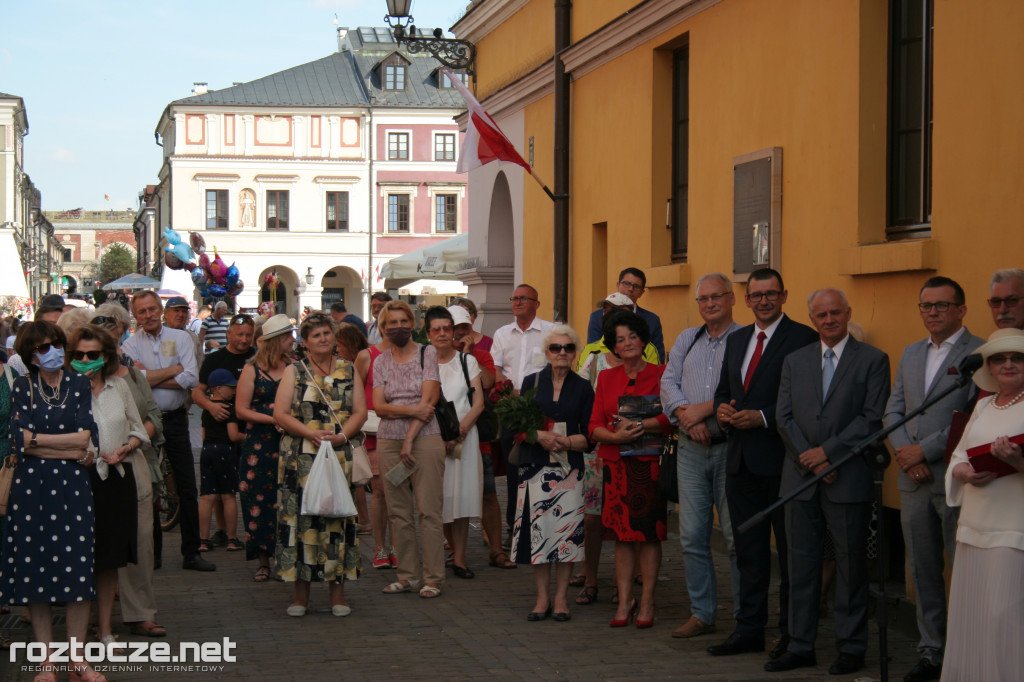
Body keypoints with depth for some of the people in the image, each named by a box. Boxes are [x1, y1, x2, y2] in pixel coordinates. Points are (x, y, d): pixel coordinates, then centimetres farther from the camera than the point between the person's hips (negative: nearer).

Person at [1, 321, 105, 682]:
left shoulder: (79, 384, 7)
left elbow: (86, 437, -4)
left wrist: (36, 439, -7)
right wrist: (70, 448, -10)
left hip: (72, 488, 0)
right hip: (31, 487, 0)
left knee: (78, 568, -3)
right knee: (35, 569, 1)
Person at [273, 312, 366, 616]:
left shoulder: (349, 371, 12)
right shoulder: (293, 372, 8)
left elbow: (360, 411, 4)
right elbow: (280, 413, -1)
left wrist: (340, 436, -13)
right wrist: (310, 434, -15)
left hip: (341, 457, 1)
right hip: (301, 459, -1)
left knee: (338, 519, 0)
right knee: (301, 519, -3)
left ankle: (337, 591, 6)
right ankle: (301, 594, 4)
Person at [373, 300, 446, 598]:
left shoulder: (427, 353, 2)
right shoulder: (380, 361, 11)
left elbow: (428, 400, -6)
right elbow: (379, 406, 1)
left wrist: (410, 439, -11)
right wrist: (411, 410, -15)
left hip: (424, 438, -4)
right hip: (388, 440, 4)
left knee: (429, 510, -6)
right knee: (399, 512, 5)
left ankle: (433, 579, -2)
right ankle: (406, 576, 13)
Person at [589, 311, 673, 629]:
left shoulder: (660, 374, 0)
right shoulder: (606, 378, 12)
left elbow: (669, 418, -9)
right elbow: (595, 426, 7)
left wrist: (637, 424, -19)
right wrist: (618, 436, -12)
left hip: (649, 463, -3)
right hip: (615, 464, 3)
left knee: (649, 534, -1)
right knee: (622, 534, 4)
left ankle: (647, 602, 5)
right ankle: (624, 602, 9)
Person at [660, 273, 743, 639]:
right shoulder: (686, 340, 17)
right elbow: (668, 383, 9)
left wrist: (703, 409, -16)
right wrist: (686, 415, -8)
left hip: (731, 447, -5)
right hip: (691, 448, 5)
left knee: (736, 535, -4)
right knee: (692, 535, 5)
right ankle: (702, 613, 14)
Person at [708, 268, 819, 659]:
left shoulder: (802, 338, -7)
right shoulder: (736, 340, 16)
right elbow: (723, 390, 21)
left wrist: (763, 417, -19)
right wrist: (722, 409, -1)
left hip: (780, 460, -7)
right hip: (741, 460, 7)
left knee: (790, 550, 2)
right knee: (748, 549, 12)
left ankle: (792, 634, 9)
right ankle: (749, 629, 20)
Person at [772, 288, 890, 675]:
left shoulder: (872, 360, 1)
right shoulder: (794, 361, 13)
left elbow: (872, 419, -7)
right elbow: (784, 417, 7)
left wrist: (827, 451, -12)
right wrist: (810, 459, -6)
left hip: (849, 479, -4)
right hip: (801, 476, 4)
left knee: (851, 566, 2)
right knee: (801, 564, 7)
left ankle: (851, 649, 11)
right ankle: (800, 646, 14)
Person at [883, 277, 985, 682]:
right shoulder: (911, 354, 16)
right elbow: (893, 410, 14)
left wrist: (925, 450, -14)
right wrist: (906, 452, -4)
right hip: (914, 481, 7)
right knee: (923, 572, 11)